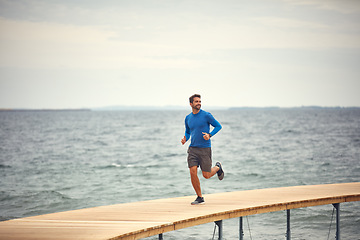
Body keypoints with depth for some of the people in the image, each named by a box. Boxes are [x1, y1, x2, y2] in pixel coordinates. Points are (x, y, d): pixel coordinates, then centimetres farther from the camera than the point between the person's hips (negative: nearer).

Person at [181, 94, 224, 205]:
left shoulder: (206, 115, -6)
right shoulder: (188, 118, 8)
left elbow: (218, 126, 1)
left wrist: (209, 135, -15)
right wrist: (185, 139, 1)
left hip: (205, 149, -3)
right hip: (193, 149, 3)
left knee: (206, 175, 1)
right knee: (193, 172, -10)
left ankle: (217, 167, 36)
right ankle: (200, 198, 3)